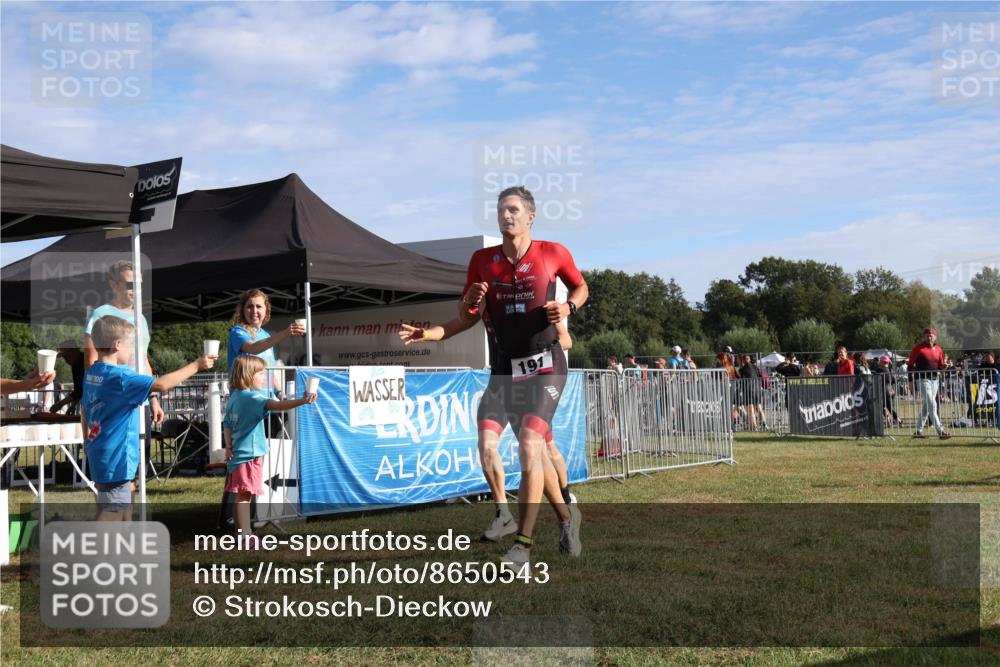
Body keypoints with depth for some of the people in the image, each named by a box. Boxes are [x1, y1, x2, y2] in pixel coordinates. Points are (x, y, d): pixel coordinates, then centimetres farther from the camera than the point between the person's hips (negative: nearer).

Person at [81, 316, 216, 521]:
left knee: (123, 511, 20)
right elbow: (161, 384, -26)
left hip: (100, 456, 10)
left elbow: (85, 412, 17)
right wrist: (195, 366, -16)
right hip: (115, 459, -10)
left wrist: (88, 445, 26)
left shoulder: (91, 374, 8)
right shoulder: (119, 377, -20)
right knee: (110, 512, -6)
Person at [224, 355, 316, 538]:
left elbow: (227, 424, 14)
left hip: (238, 453, 9)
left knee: (243, 496, 15)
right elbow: (275, 405, -32)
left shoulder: (234, 397, 12)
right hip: (249, 454, -9)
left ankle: (245, 534, 23)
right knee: (244, 496, -7)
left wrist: (228, 445, 5)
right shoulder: (252, 397, -16)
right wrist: (302, 401, -42)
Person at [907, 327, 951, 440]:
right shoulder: (918, 348, -5)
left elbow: (941, 366, 17)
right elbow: (910, 365, -2)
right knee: (932, 405, -13)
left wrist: (944, 367, -7)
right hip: (923, 380, -6)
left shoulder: (938, 349, 10)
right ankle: (940, 431, -15)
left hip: (935, 380, 6)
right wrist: (911, 381, -7)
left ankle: (919, 431, 20)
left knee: (926, 406, 11)